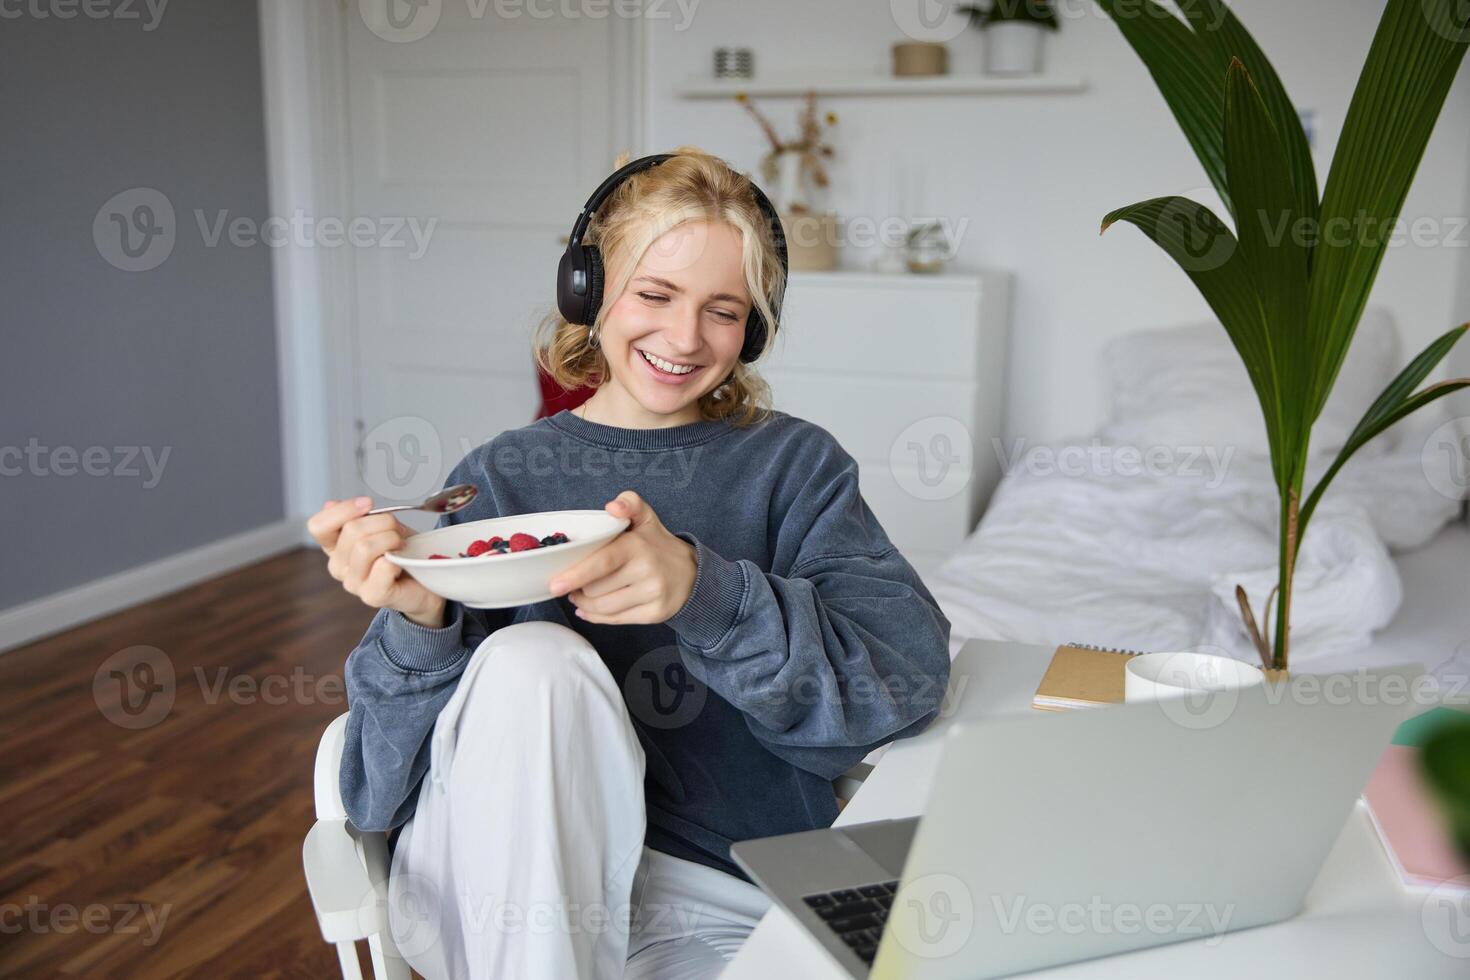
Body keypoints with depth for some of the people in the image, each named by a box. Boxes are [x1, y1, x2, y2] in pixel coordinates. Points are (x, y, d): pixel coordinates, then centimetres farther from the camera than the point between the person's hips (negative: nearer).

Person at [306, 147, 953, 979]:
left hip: (726, 897, 0)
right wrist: (418, 623, -20)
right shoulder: (502, 477, 7)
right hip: (494, 888, 1)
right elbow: (387, 788, 1)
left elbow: (909, 670, -11)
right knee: (533, 657, -27)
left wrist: (706, 592, -26)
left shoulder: (794, 464, 7)